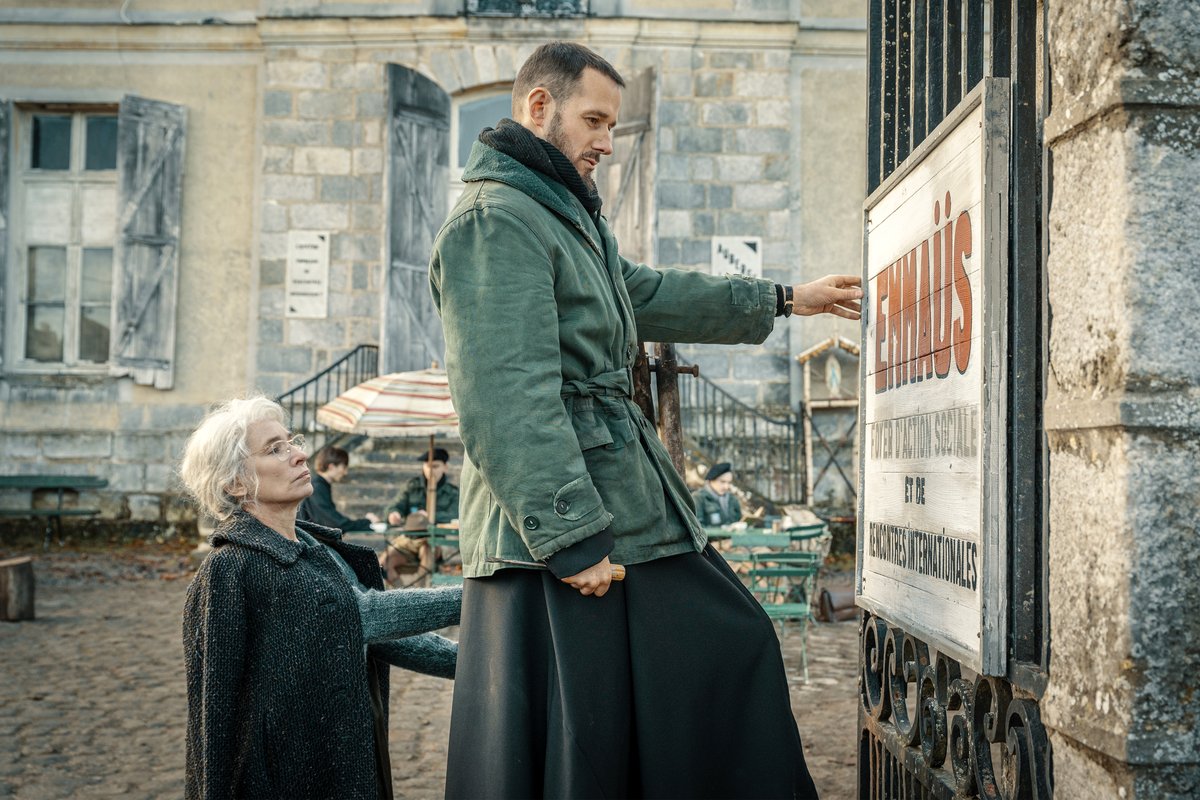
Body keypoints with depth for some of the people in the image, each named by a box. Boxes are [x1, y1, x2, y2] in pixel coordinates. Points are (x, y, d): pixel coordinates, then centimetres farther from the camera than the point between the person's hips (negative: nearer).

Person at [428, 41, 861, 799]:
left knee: (734, 646, 17)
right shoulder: (496, 220, -15)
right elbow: (509, 402, -23)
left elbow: (650, 295, 32)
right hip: (562, 533, -10)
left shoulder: (567, 215, 19)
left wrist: (784, 300, 36)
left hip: (630, 509, 11)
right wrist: (571, 536, -25)